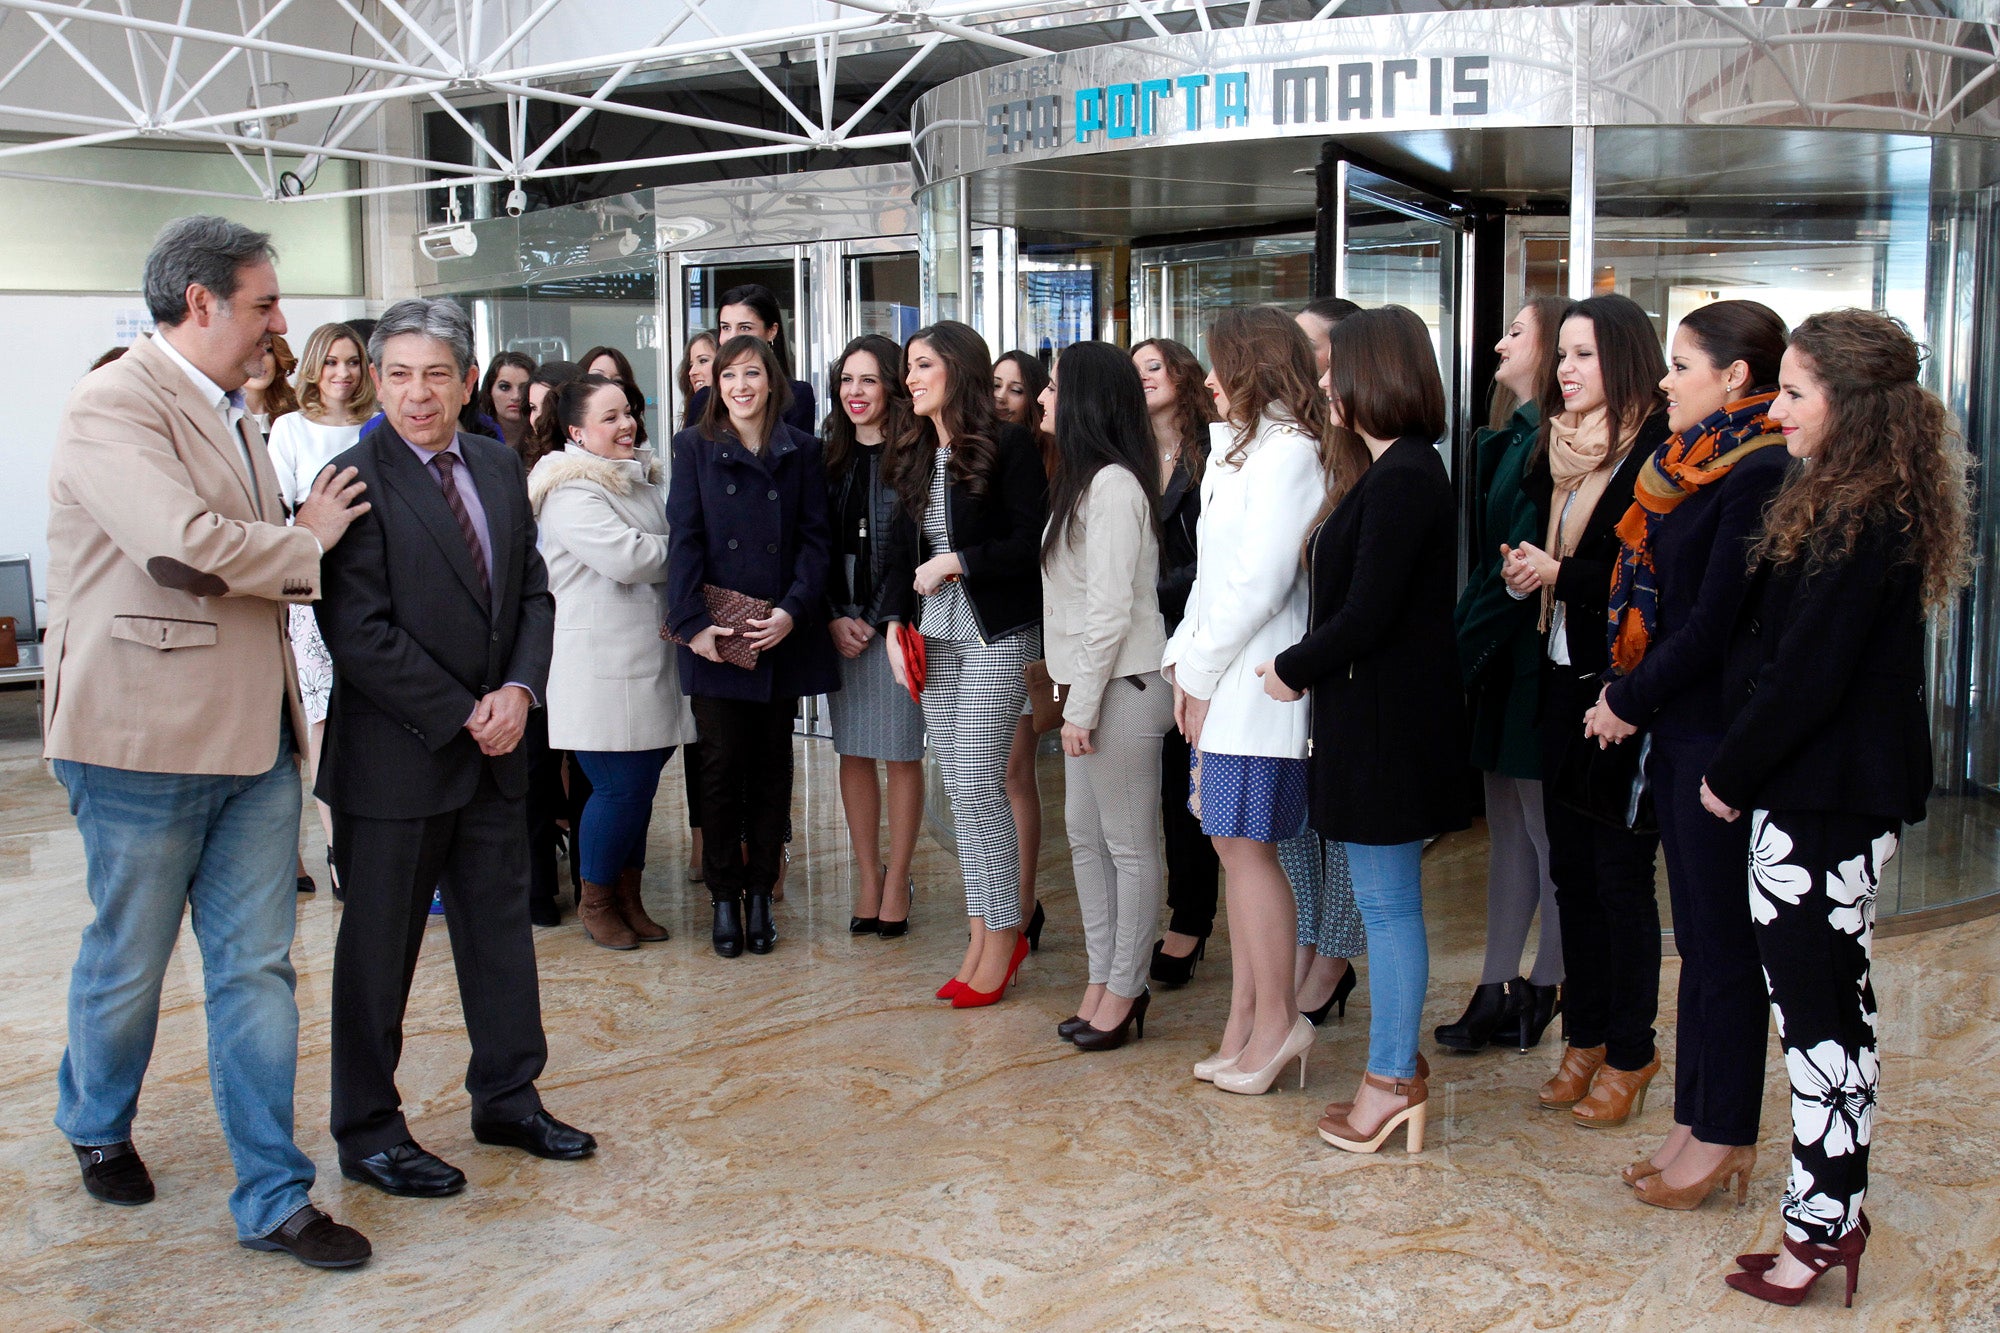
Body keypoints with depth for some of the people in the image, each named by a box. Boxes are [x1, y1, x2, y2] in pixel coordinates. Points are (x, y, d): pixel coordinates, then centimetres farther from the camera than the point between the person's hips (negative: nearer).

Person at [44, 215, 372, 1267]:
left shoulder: (230, 415, 16)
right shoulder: (114, 406, -13)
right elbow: (184, 544, -26)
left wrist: (301, 536, 5)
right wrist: (305, 543, -10)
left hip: (253, 738, 7)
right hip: (144, 742, -7)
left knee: (256, 970, 7)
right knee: (128, 963, 12)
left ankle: (273, 1199, 15)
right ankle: (96, 1127, 40)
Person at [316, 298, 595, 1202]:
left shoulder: (500, 467, 8)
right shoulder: (356, 480, -12)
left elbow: (533, 592, 10)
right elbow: (358, 633, -16)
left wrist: (520, 690, -7)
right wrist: (461, 716, -15)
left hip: (494, 750, 6)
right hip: (394, 757, -6)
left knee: (502, 926, 15)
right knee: (378, 948, 6)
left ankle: (509, 1098, 30)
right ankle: (367, 1130, 21)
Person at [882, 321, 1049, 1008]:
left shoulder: (1007, 446, -8)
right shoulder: (915, 456, 13)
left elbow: (1033, 541, -13)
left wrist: (957, 562, -14)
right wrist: (897, 623, 5)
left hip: (995, 639, -7)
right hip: (934, 640, 7)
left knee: (977, 785, -8)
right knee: (961, 789, 7)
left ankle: (1003, 933, 5)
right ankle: (984, 935, 15)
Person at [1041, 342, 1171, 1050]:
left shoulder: (1114, 485, -16)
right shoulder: (1083, 479, 14)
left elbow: (1111, 608, -20)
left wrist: (1083, 706, -17)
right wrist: (1071, 694, 10)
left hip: (1121, 688, -10)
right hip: (1089, 685, 10)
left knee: (1129, 845, 2)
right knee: (1084, 836, 14)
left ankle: (1124, 990, 12)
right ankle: (1103, 979, 24)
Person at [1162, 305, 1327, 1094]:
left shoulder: (1287, 452, -11)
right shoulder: (1234, 447, 17)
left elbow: (1260, 582, -17)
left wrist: (1200, 673, -10)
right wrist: (1186, 663, 7)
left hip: (1257, 680, -9)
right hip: (1219, 678, 9)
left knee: (1246, 845, -4)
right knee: (1234, 846, 9)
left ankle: (1276, 1020, 7)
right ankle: (1246, 1021, 16)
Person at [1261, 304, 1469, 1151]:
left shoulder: (1402, 479, -18)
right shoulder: (1394, 469, 13)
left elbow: (1368, 614, -21)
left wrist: (1295, 668, -8)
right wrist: (1309, 668, 5)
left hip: (1389, 722, -10)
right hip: (1373, 710, 10)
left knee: (1387, 902, -1)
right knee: (1384, 898, 16)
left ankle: (1392, 1079, 10)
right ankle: (1395, 1057, 26)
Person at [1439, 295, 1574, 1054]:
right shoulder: (1507, 439, 13)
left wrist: (1465, 649, -15)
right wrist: (1465, 647, 5)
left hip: (1531, 669, -9)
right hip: (1499, 667, 9)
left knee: (1545, 834, 3)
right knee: (1506, 829, 13)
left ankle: (1543, 993, 15)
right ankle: (1498, 986, 21)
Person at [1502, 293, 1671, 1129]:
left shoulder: (1655, 453, -12)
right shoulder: (1555, 448, 12)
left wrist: (1561, 573, -16)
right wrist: (1521, 574, -1)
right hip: (1561, 682, 7)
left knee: (1620, 873, 1)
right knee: (1570, 865, 13)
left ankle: (1630, 1056, 15)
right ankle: (1585, 1037, 25)